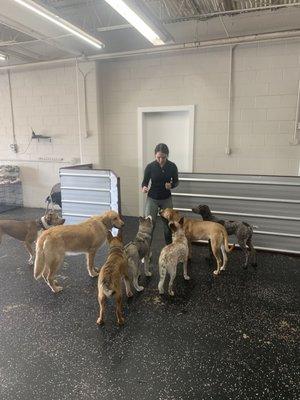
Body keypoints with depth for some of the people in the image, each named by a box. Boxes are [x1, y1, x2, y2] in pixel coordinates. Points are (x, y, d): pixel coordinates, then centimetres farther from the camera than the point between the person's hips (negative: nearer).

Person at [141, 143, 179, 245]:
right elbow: (145, 181, -4)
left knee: (168, 224, 8)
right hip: (152, 199, -1)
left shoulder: (172, 166, -10)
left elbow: (176, 181, 3)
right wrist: (144, 187, -27)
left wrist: (171, 185, -19)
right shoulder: (150, 167, -13)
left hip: (166, 199, 2)